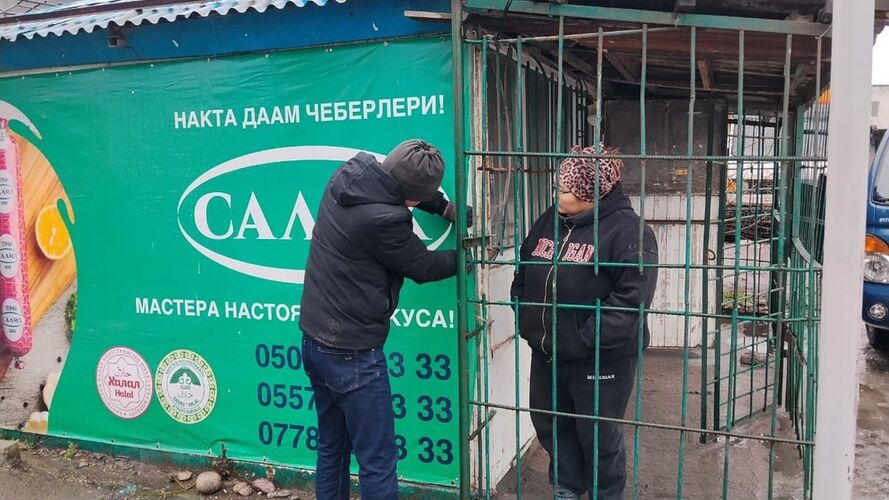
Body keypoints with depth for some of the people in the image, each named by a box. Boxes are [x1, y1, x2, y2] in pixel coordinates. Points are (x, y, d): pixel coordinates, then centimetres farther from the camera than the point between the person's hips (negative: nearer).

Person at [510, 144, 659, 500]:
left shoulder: (626, 229, -16)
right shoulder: (550, 221, 6)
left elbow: (633, 295, -22)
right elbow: (524, 276, 14)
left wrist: (590, 340, -24)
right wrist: (527, 322, 4)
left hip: (600, 359, -7)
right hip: (547, 353, 7)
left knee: (599, 435, 11)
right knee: (551, 426, 20)